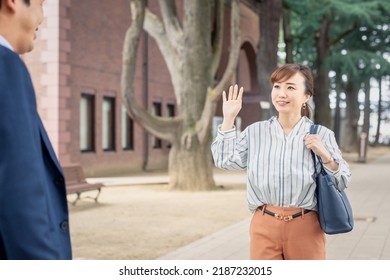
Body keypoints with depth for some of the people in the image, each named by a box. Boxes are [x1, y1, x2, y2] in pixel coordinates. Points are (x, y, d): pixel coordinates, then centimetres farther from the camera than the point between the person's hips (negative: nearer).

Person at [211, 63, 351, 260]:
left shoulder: (321, 135, -1)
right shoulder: (255, 131, 5)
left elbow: (342, 182, 2)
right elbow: (224, 160, 0)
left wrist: (325, 155, -15)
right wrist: (228, 119, 2)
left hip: (305, 228, -1)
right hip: (264, 227, 1)